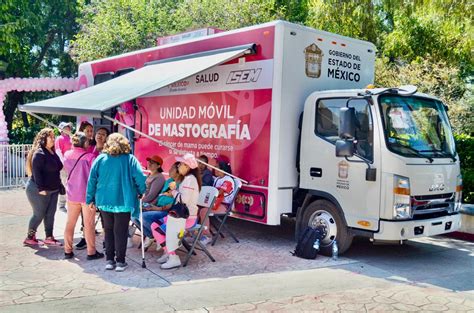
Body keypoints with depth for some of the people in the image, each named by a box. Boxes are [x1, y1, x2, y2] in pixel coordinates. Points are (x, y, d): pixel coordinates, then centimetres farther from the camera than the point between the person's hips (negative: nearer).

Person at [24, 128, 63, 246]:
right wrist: (41, 189, -23)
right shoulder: (39, 153, -15)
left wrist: (58, 185, 17)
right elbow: (36, 172, -20)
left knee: (50, 214, 9)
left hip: (53, 190, 8)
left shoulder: (52, 152, 12)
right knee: (39, 214, 0)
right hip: (39, 191, -8)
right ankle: (30, 237, 15)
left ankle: (49, 237, 16)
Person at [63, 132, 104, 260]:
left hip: (72, 194, 5)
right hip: (87, 194, -5)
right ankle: (91, 252, 10)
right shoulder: (89, 157, -15)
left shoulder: (67, 155, 1)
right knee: (89, 224, 4)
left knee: (70, 223, 14)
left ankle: (67, 251, 19)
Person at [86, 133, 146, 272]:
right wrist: (142, 193, 6)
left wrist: (90, 199, 8)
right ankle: (120, 261, 9)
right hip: (123, 202, -2)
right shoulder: (130, 159, -7)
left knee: (108, 230, 15)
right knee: (121, 232, 6)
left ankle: (109, 260, 16)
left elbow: (92, 180, 1)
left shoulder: (100, 159, 0)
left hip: (104, 201, 2)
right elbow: (140, 178, -11)